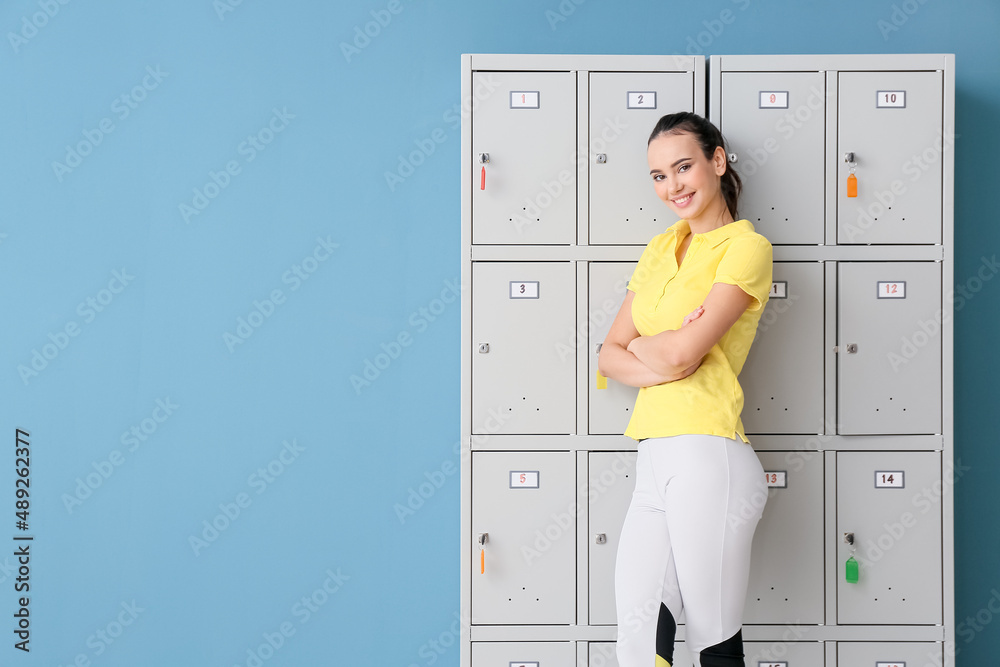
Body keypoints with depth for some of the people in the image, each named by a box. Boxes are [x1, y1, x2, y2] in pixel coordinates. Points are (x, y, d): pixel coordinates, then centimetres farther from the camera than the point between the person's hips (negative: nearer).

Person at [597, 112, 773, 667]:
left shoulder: (746, 247, -3)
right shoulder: (661, 248, 19)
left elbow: (682, 352, -15)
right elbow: (609, 355, 14)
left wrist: (639, 345, 5)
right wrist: (661, 363, -5)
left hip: (706, 458, -7)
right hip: (653, 459, 7)